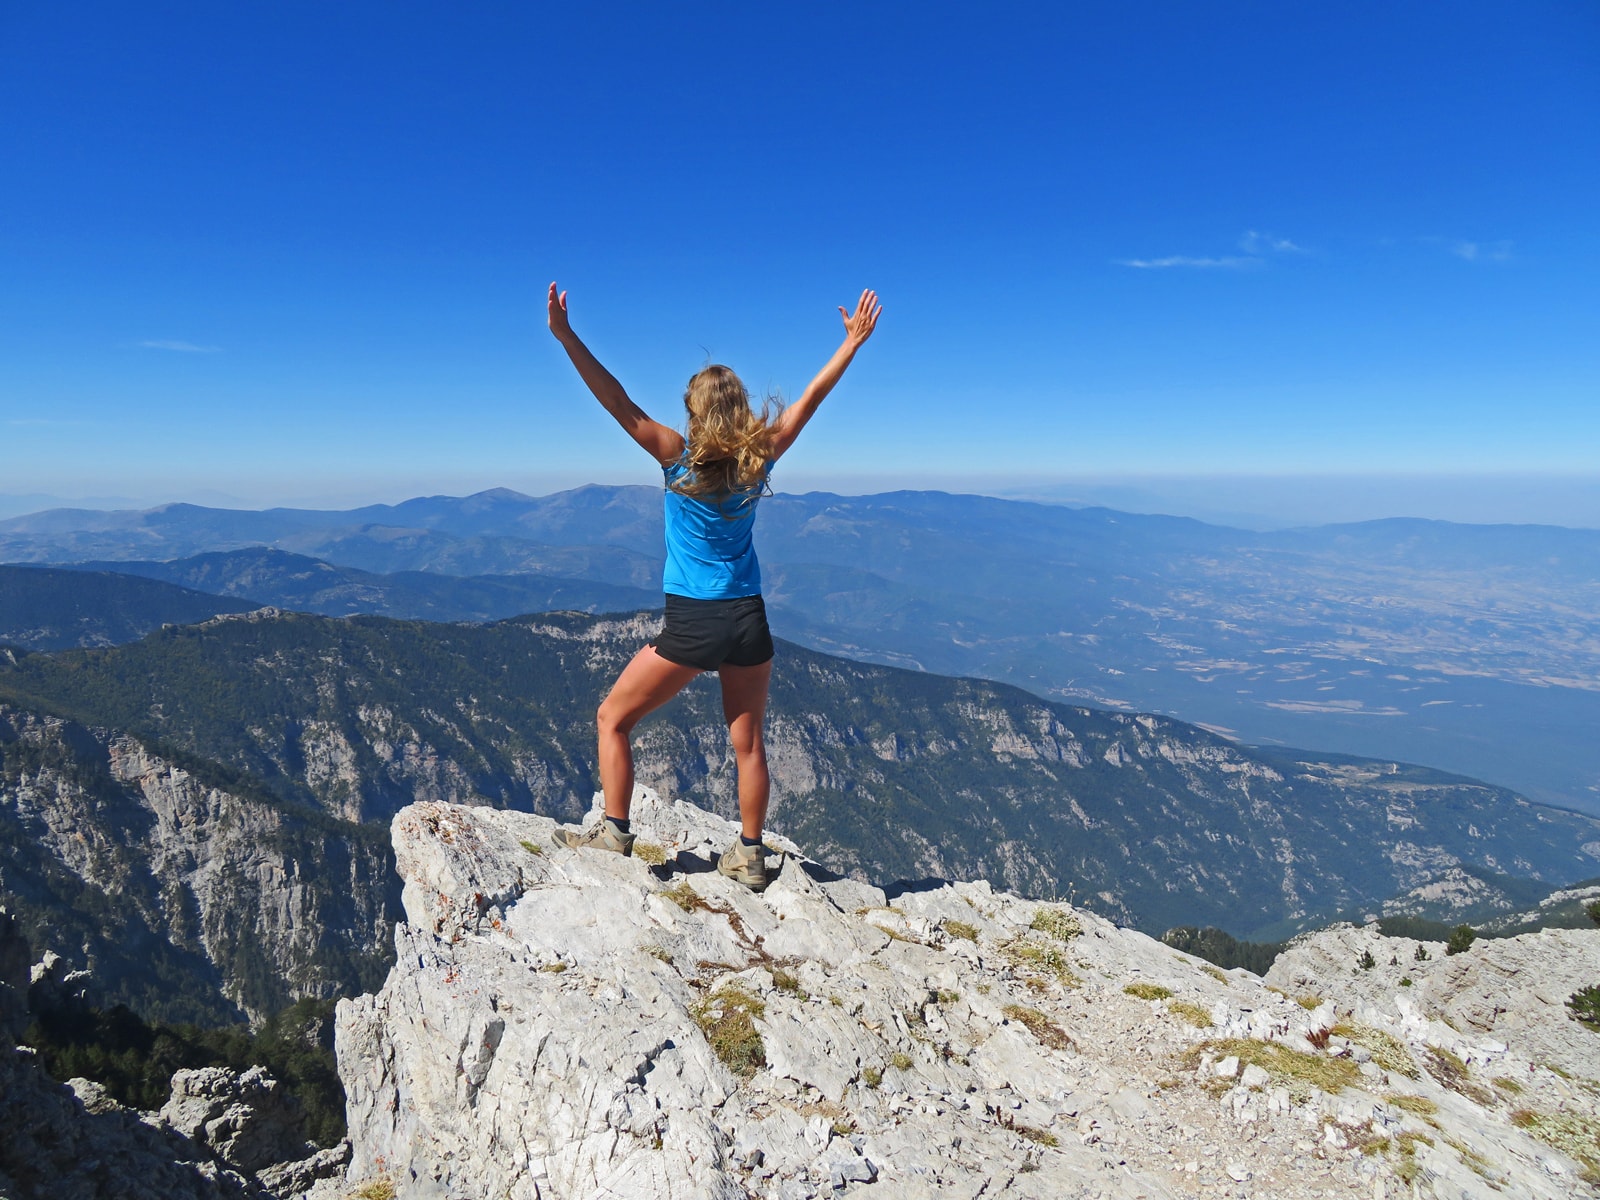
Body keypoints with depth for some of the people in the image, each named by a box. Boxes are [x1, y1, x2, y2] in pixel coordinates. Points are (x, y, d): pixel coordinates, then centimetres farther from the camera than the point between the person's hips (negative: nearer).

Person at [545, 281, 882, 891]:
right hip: (747, 620, 4)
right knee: (747, 742, 15)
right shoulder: (760, 459, 0)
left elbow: (619, 402, -14)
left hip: (691, 626, -4)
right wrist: (853, 341, 17)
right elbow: (810, 397, 9)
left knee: (612, 719, 14)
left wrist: (566, 337, -15)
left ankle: (614, 831, 16)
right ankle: (749, 856, 24)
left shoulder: (681, 458, -9)